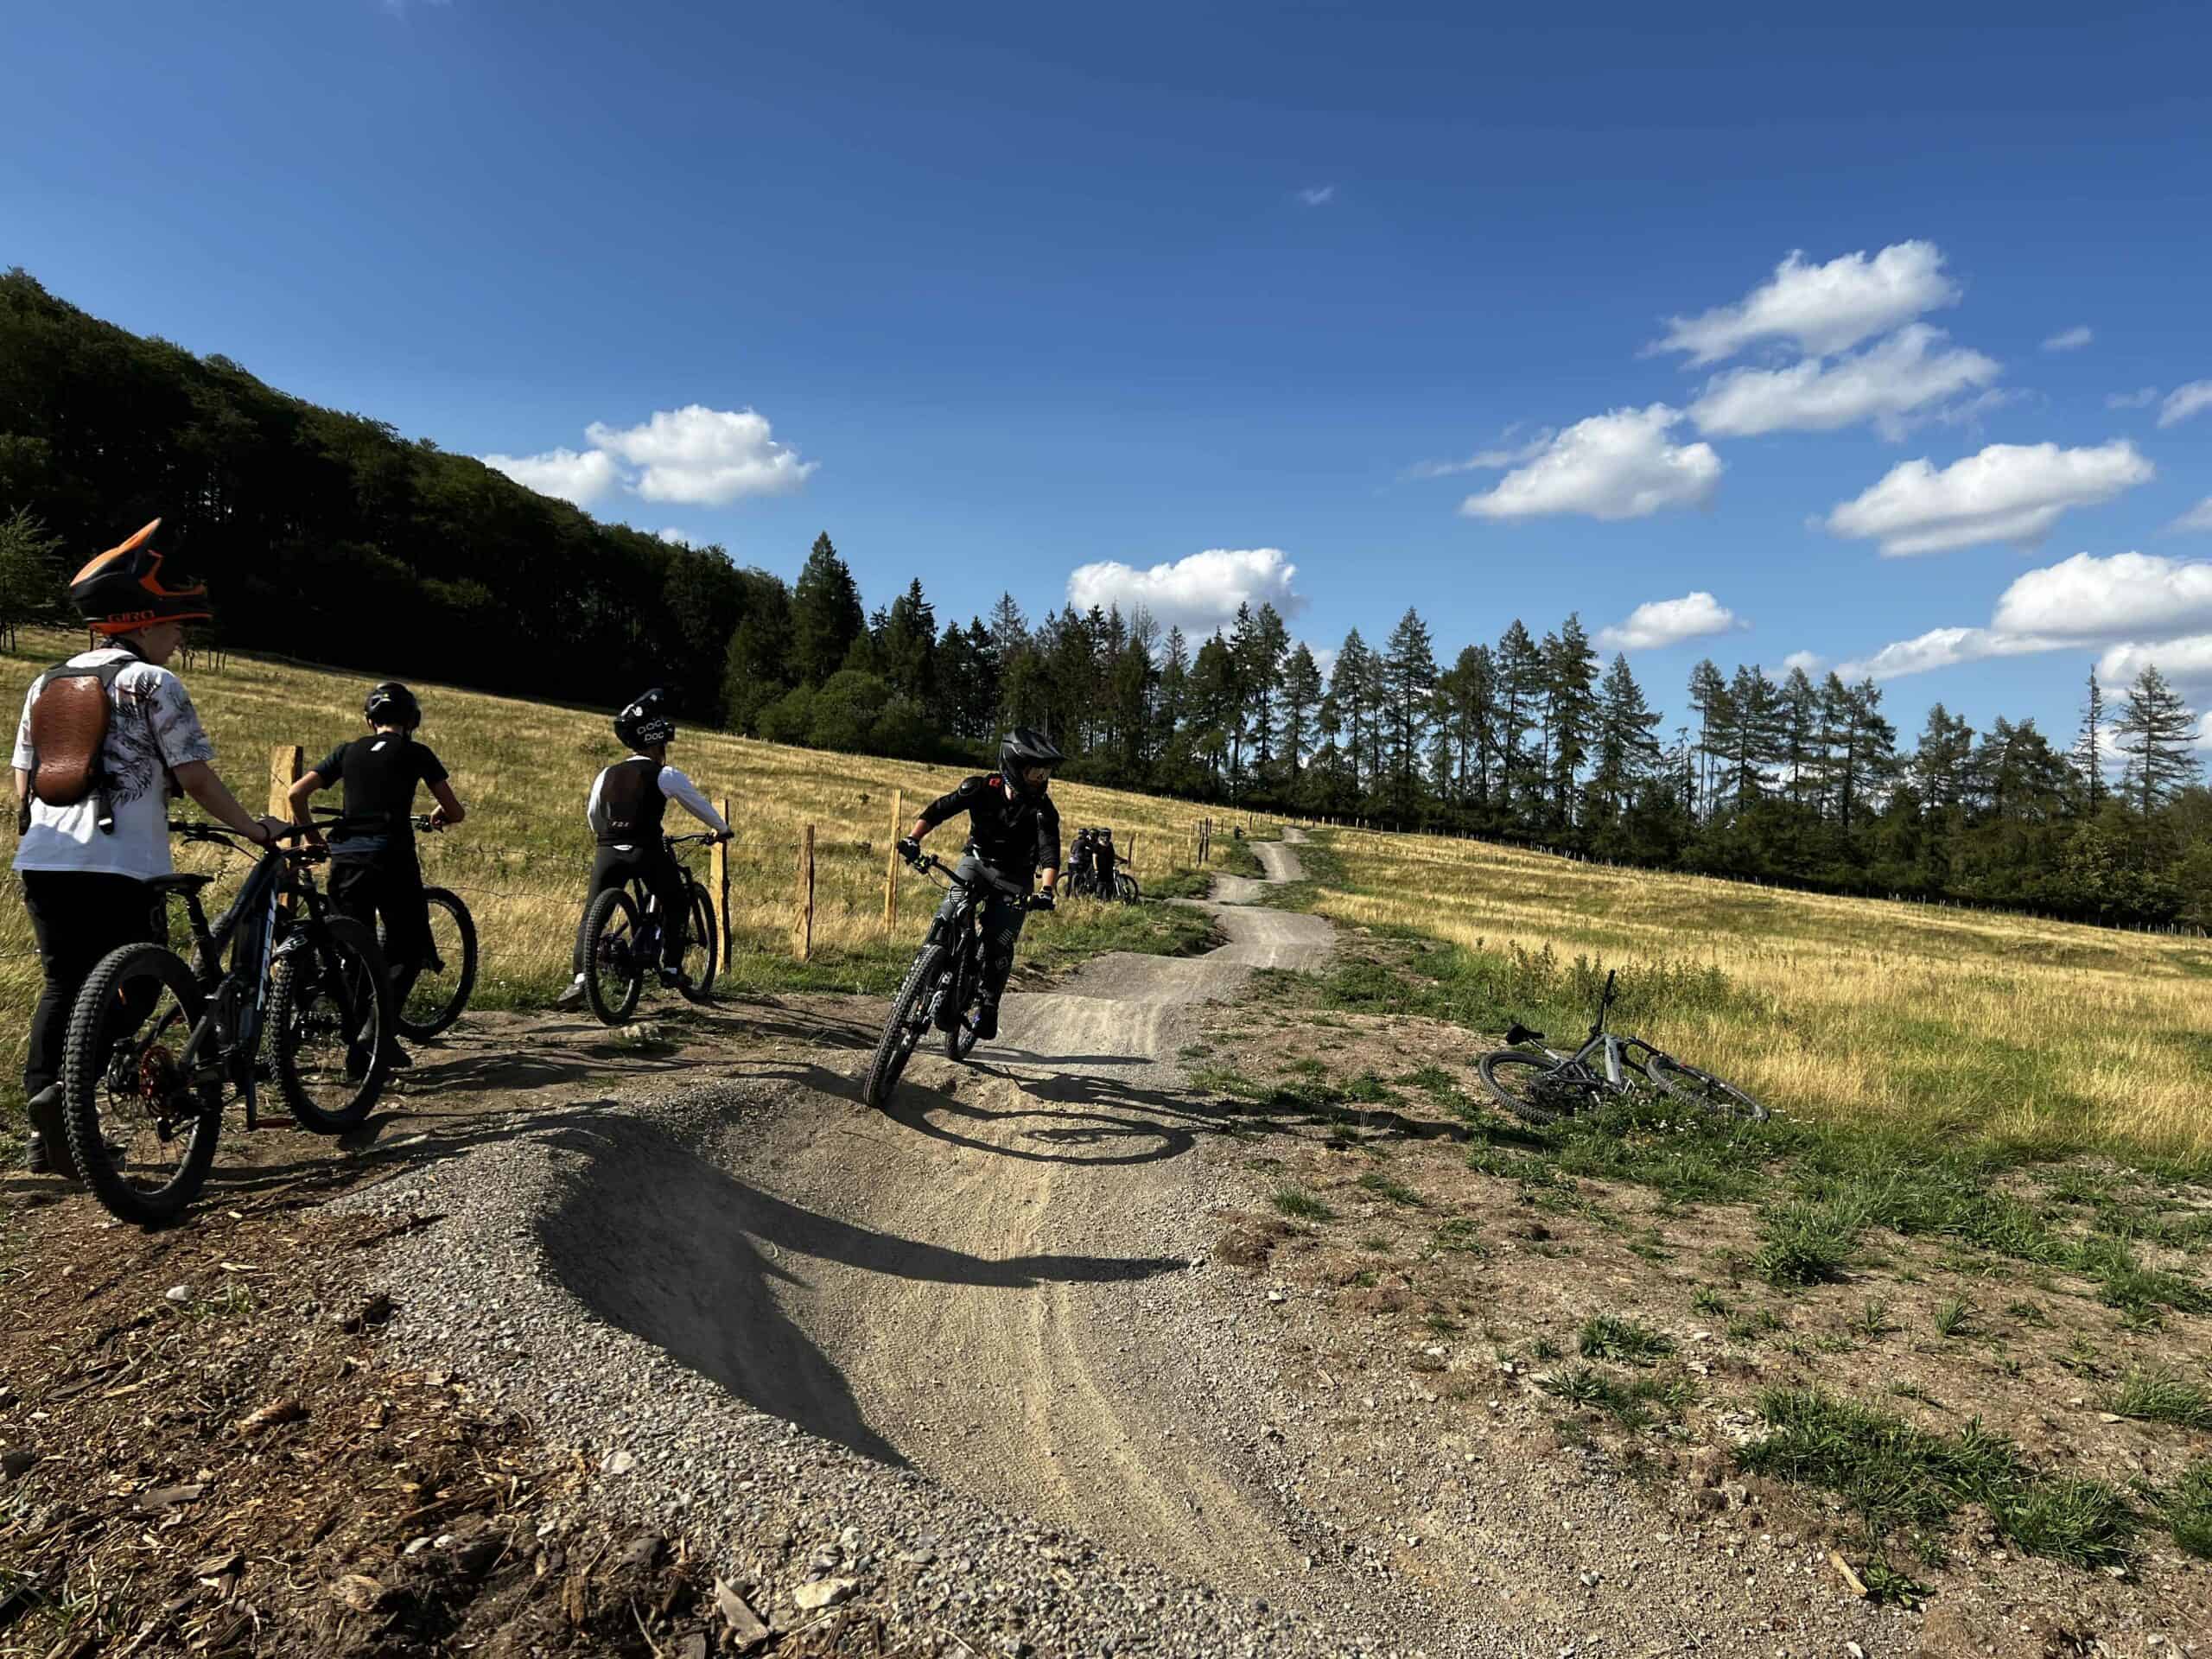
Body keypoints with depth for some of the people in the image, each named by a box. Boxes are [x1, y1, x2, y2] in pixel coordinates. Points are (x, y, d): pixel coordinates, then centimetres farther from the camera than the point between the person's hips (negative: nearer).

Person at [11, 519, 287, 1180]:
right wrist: (255, 829, 1)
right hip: (121, 866, -7)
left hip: (44, 861, 7)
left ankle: (47, 1134, 16)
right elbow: (196, 778, -9)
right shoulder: (152, 683, -5)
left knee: (64, 985, 15)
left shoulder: (46, 683, 17)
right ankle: (66, 1091, -18)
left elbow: (24, 786, 18)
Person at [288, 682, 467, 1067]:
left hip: (345, 858, 4)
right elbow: (456, 812, 8)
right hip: (392, 858, -4)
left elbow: (297, 793, 10)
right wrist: (438, 817, 31)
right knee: (409, 949, 6)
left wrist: (313, 838, 23)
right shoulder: (416, 753, 7)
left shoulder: (349, 751, 16)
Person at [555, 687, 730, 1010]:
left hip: (608, 852, 3)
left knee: (592, 914, 12)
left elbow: (593, 818, 26)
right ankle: (672, 969, 13)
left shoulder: (606, 775, 15)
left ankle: (580, 979, 0)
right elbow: (699, 805, 13)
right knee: (675, 906, 17)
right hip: (646, 851, -3)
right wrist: (722, 830, 31)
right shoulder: (666, 775, 2)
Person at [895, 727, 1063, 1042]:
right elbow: (938, 810, -14)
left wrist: (1046, 891, -42)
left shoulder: (1043, 810, -17)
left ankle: (989, 1005, 5)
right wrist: (913, 839, -30)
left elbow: (1050, 853, -26)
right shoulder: (981, 788, -14)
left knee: (999, 944, -12)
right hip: (977, 862, 1)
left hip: (1014, 878, -1)